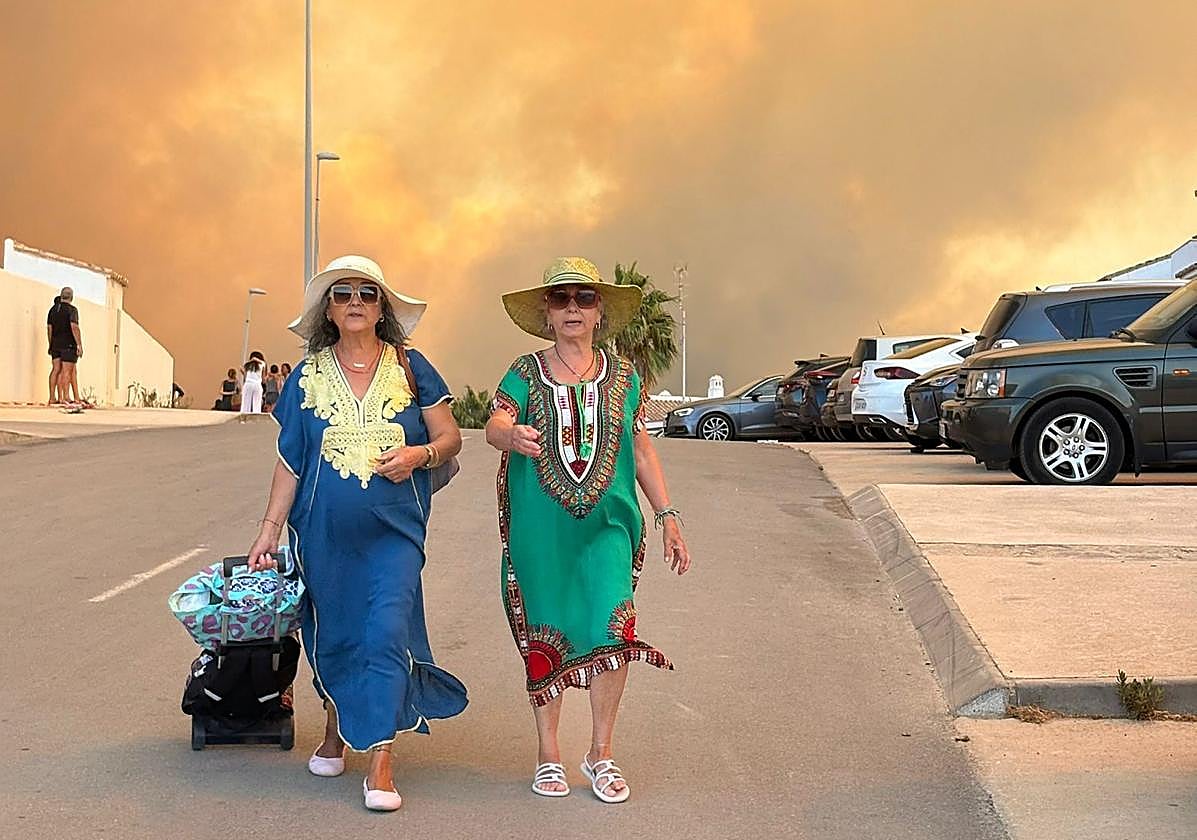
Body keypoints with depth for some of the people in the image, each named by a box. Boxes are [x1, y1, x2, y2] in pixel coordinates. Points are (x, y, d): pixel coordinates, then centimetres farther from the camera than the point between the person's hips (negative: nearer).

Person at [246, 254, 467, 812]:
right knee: (332, 634, 11)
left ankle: (380, 763, -10)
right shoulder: (308, 376, 5)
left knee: (386, 631, -13)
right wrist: (271, 529, 3)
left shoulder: (410, 368, 2)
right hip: (323, 530, 2)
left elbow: (451, 437, 5)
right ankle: (335, 732, 34)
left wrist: (419, 454, -16)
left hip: (393, 529, -2)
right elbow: (290, 461, 8)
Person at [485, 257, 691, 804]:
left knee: (612, 630, -11)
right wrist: (512, 435, -38)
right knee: (544, 637, 5)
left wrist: (668, 517, 10)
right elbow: (494, 425, -13)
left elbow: (642, 451, 14)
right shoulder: (525, 374, 3)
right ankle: (548, 755, 17)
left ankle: (600, 755, 3)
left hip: (607, 523, 1)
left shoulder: (623, 377, 9)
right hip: (540, 526, -1)